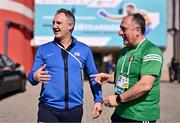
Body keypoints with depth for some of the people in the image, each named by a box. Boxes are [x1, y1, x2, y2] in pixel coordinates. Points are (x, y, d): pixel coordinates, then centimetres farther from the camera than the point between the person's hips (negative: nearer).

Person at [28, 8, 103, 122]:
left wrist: (98, 100, 2)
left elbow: (93, 77, 10)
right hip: (48, 108, -1)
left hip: (74, 109, 1)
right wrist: (35, 77, -20)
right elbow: (32, 76, 3)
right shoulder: (43, 49, 3)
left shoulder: (84, 50, 5)